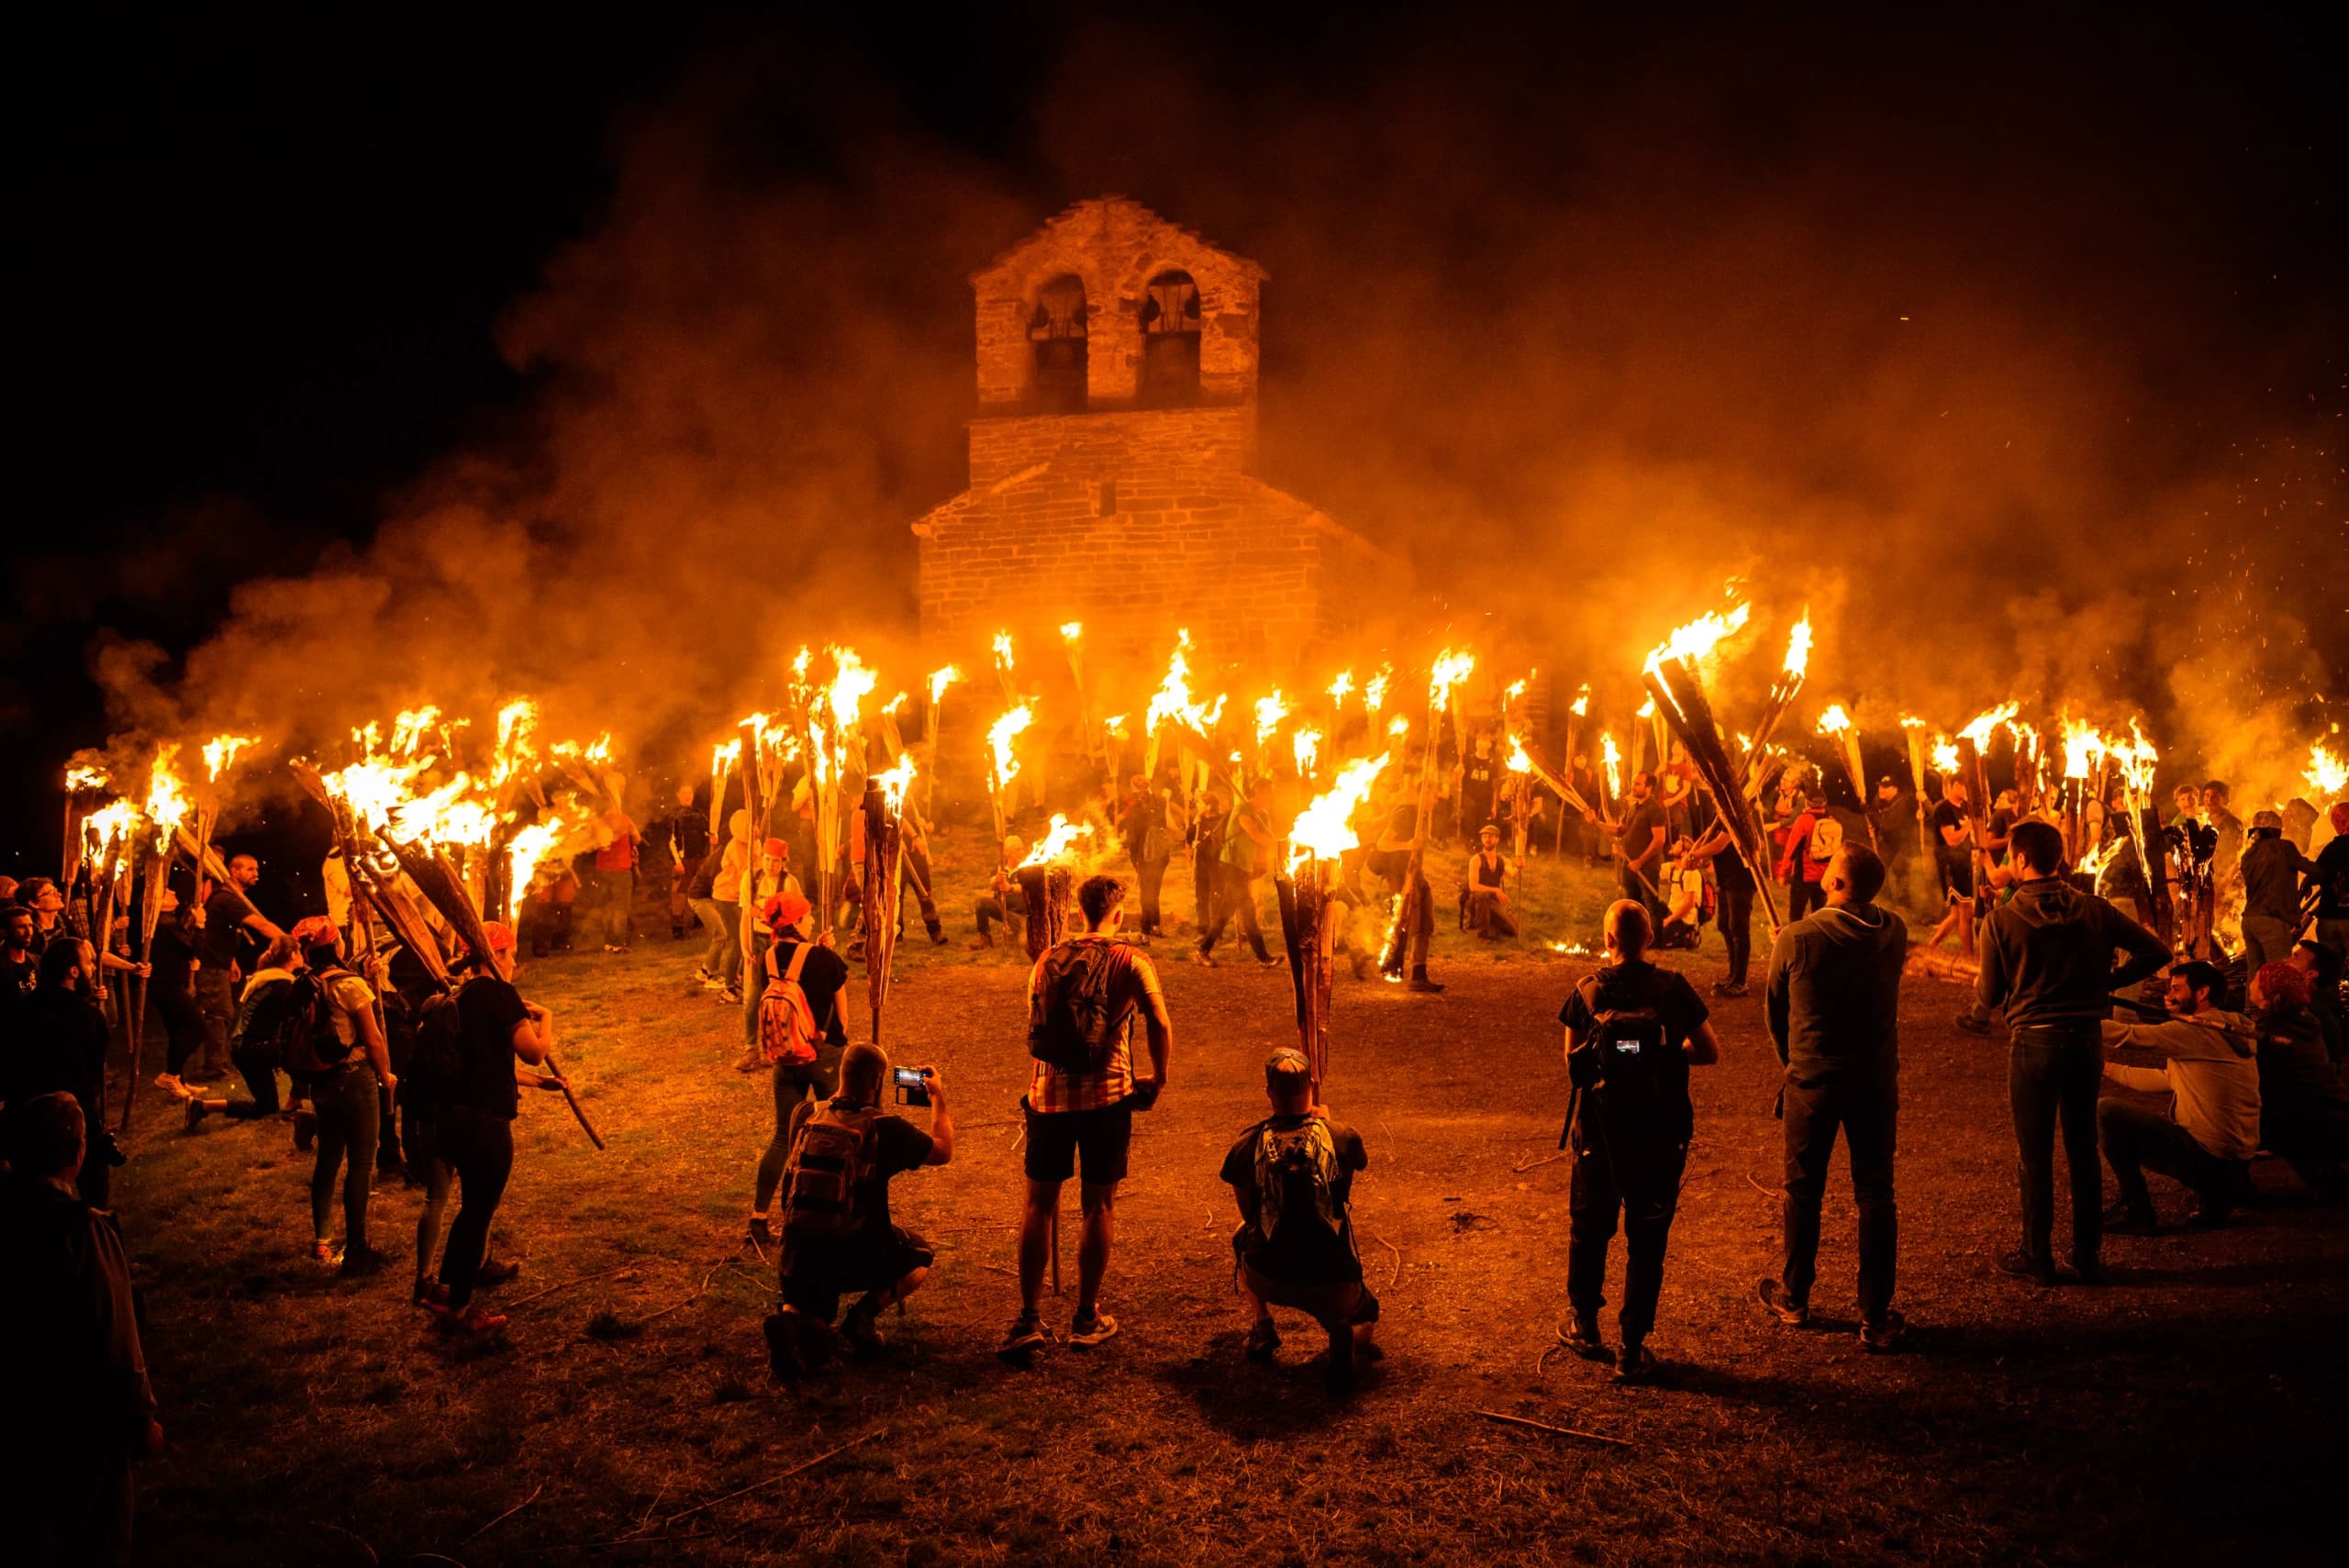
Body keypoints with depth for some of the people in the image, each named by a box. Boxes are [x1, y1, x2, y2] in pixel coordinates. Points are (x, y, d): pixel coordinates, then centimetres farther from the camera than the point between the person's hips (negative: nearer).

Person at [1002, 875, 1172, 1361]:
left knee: (1039, 1203, 10)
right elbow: (1159, 1024, -11)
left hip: (1047, 1093, 3)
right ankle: (1086, 1319, 16)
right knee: (1098, 1206, 8)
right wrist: (1158, 1080, 2)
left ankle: (1028, 1321, 7)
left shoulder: (1048, 959, 10)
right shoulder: (1130, 961, -2)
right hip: (1105, 1094, -3)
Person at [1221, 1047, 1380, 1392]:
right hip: (1333, 1282, -1)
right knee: (1366, 1315, 35)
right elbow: (1363, 1162, 20)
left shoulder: (1247, 1145, -4)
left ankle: (1261, 1327, 26)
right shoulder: (1341, 1136, -6)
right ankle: (1346, 1339, 0)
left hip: (1267, 1278, 1)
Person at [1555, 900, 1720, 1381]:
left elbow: (1572, 1062, 2)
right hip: (1661, 1135, -1)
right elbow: (1710, 1053, -3)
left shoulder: (1586, 993, -7)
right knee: (1647, 1239, 9)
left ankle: (1585, 1327, 33)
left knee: (1589, 1228, 20)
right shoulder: (1673, 989, -9)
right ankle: (1633, 1349, 12)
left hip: (1599, 1133, 1)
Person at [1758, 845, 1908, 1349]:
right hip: (1877, 1080, 2)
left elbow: (1774, 1009, -4)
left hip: (1812, 1080, -2)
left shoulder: (1795, 939, -17)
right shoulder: (1894, 933, -8)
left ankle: (1794, 1298, 29)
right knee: (1875, 1195, 9)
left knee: (1803, 1191, 15)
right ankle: (1876, 1317, 13)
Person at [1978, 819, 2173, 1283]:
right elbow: (2158, 952, -2)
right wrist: (2109, 982, 9)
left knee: (2035, 1154, 7)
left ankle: (2037, 1257, 16)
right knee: (2083, 1150, 14)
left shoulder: (2001, 920, -10)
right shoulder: (2094, 910, -2)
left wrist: (1977, 984, 18)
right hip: (2086, 1039, 3)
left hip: (2033, 1043, -3)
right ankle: (2087, 1256, 22)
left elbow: (1989, 997, -5)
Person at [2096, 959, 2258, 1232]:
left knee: (2105, 1112, -12)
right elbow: (2167, 1079, 18)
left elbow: (2128, 1034, -16)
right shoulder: (2229, 1030, 14)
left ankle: (2136, 1212, -4)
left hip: (2208, 1155, -10)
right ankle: (2218, 1192, 20)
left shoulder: (2197, 1032, -15)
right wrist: (2109, 1069, 17)